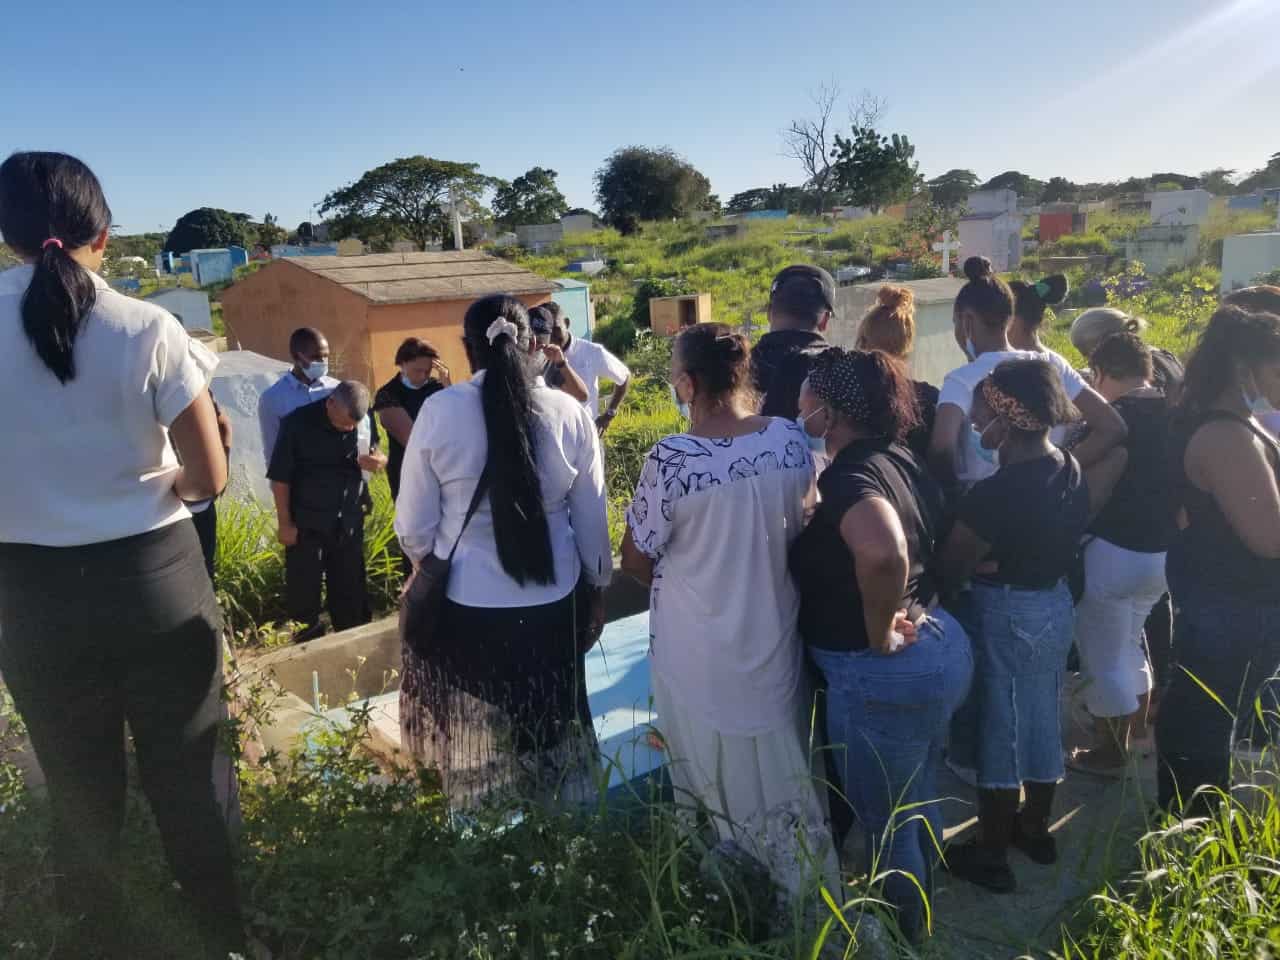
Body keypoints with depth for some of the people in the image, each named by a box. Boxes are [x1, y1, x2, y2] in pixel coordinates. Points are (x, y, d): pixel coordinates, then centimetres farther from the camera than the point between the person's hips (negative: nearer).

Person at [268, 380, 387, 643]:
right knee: (303, 588, 5)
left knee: (350, 588, 11)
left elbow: (378, 455, 9)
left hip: (349, 523, 3)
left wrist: (378, 461, -16)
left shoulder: (365, 420, -5)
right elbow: (280, 477, -9)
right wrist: (285, 523, -7)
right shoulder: (297, 423, -14)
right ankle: (308, 631, 27)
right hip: (307, 524, -3)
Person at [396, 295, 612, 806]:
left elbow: (414, 527, -6)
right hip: (553, 603, 2)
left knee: (472, 751, 19)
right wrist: (597, 587, 16)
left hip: (463, 603, -2)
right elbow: (591, 521, 1)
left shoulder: (440, 410, -13)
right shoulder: (570, 413, -8)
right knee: (551, 737, 22)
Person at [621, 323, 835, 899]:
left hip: (701, 659, -4)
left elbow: (635, 560, -11)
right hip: (775, 639, 5)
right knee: (785, 779, 23)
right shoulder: (792, 441, -10)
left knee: (720, 793, 17)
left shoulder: (670, 460, -24)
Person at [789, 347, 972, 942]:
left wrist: (880, 637, -28)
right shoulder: (899, 459, 3)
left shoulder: (846, 477, -24)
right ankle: (920, 918, 50)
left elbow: (883, 553, -44)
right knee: (919, 802, 28)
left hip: (881, 673, -9)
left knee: (887, 825, 14)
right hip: (942, 645, 9)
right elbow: (933, 532, 19)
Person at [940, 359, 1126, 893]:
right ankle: (1035, 828, 40)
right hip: (1056, 605, 8)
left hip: (1005, 614, -8)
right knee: (1041, 719, 21)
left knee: (998, 730, 6)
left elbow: (952, 566, -18)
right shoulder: (1070, 471, -3)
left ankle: (990, 857, 21)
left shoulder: (996, 492, -26)